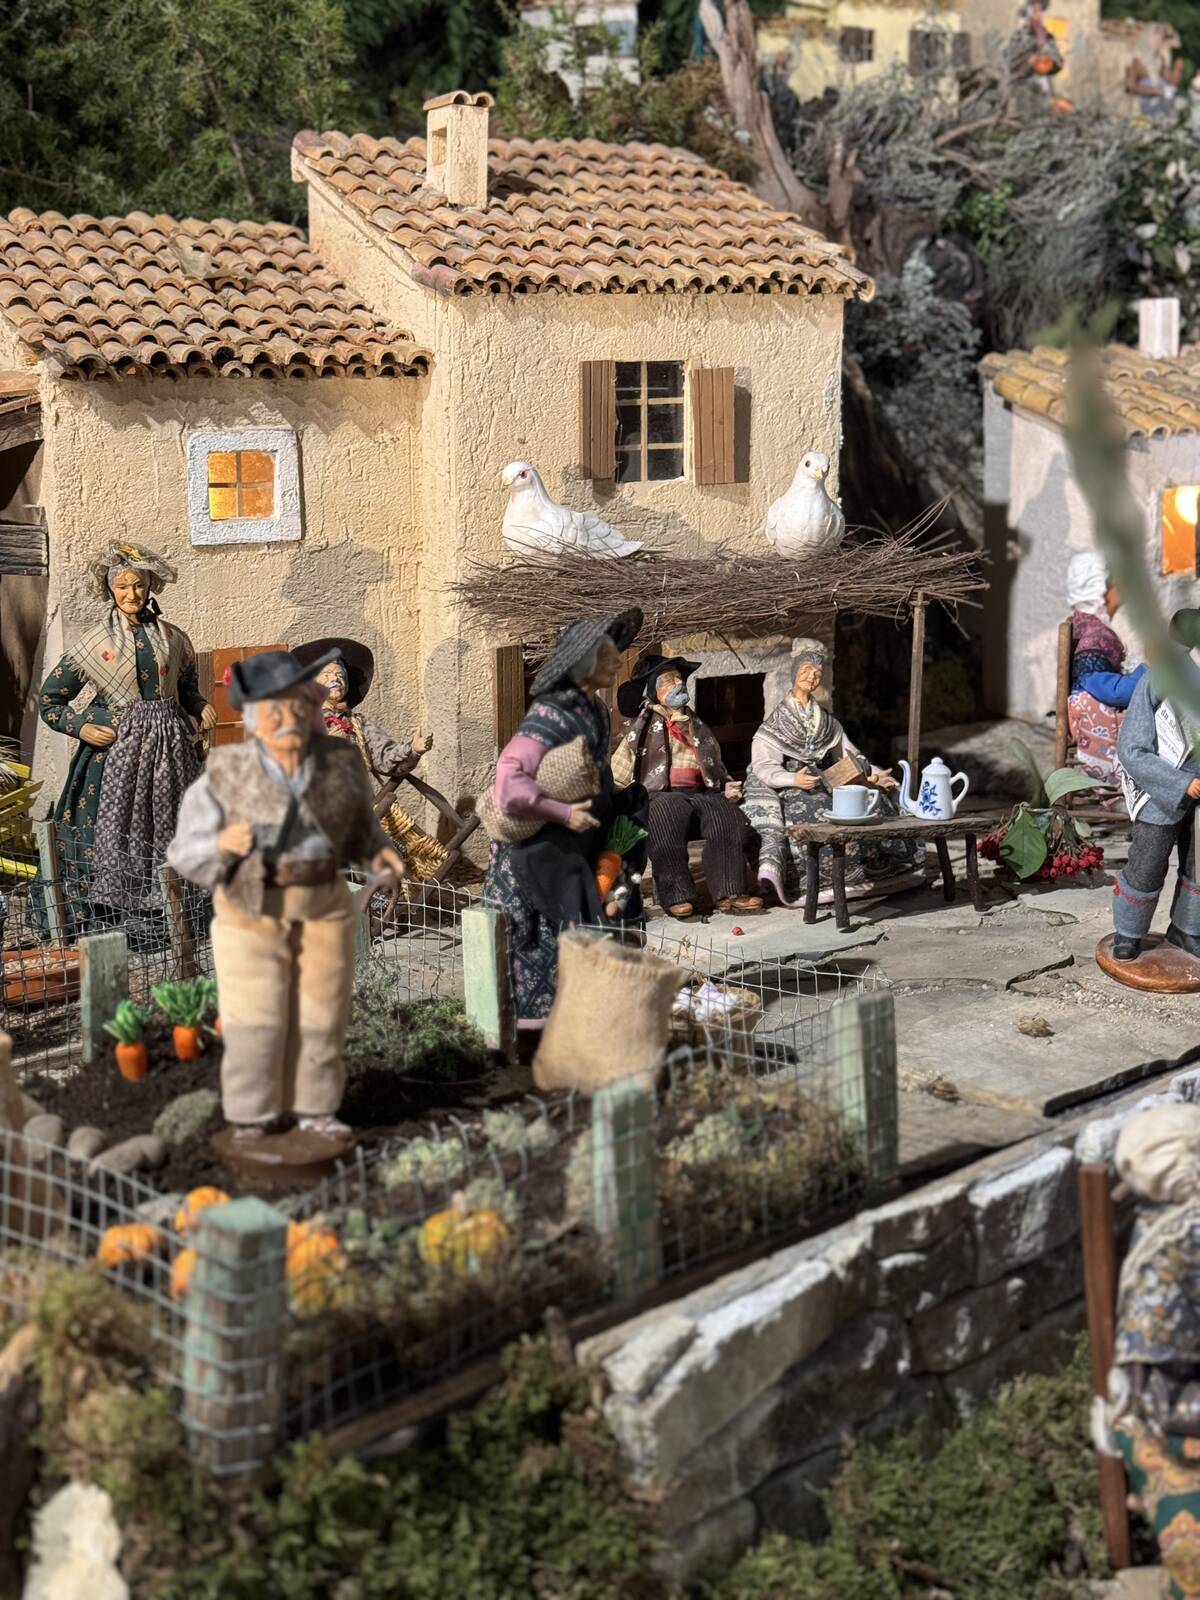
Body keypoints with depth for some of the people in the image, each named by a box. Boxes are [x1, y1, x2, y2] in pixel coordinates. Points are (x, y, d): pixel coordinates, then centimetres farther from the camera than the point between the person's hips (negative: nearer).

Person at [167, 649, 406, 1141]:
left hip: (324, 907, 3)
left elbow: (358, 825, 11)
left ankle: (314, 1108, 21)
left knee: (321, 1013, 8)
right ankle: (251, 1118, 13)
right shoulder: (225, 776, -12)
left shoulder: (341, 764, -5)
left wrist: (379, 853, -8)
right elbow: (188, 854, -8)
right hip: (252, 911, -2)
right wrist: (221, 844, -27)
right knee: (255, 1019, 0)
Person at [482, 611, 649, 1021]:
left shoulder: (596, 711, 6)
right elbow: (509, 780, -31)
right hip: (536, 856, -8)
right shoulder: (550, 715, -21)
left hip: (577, 855, 8)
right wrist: (563, 813, -28)